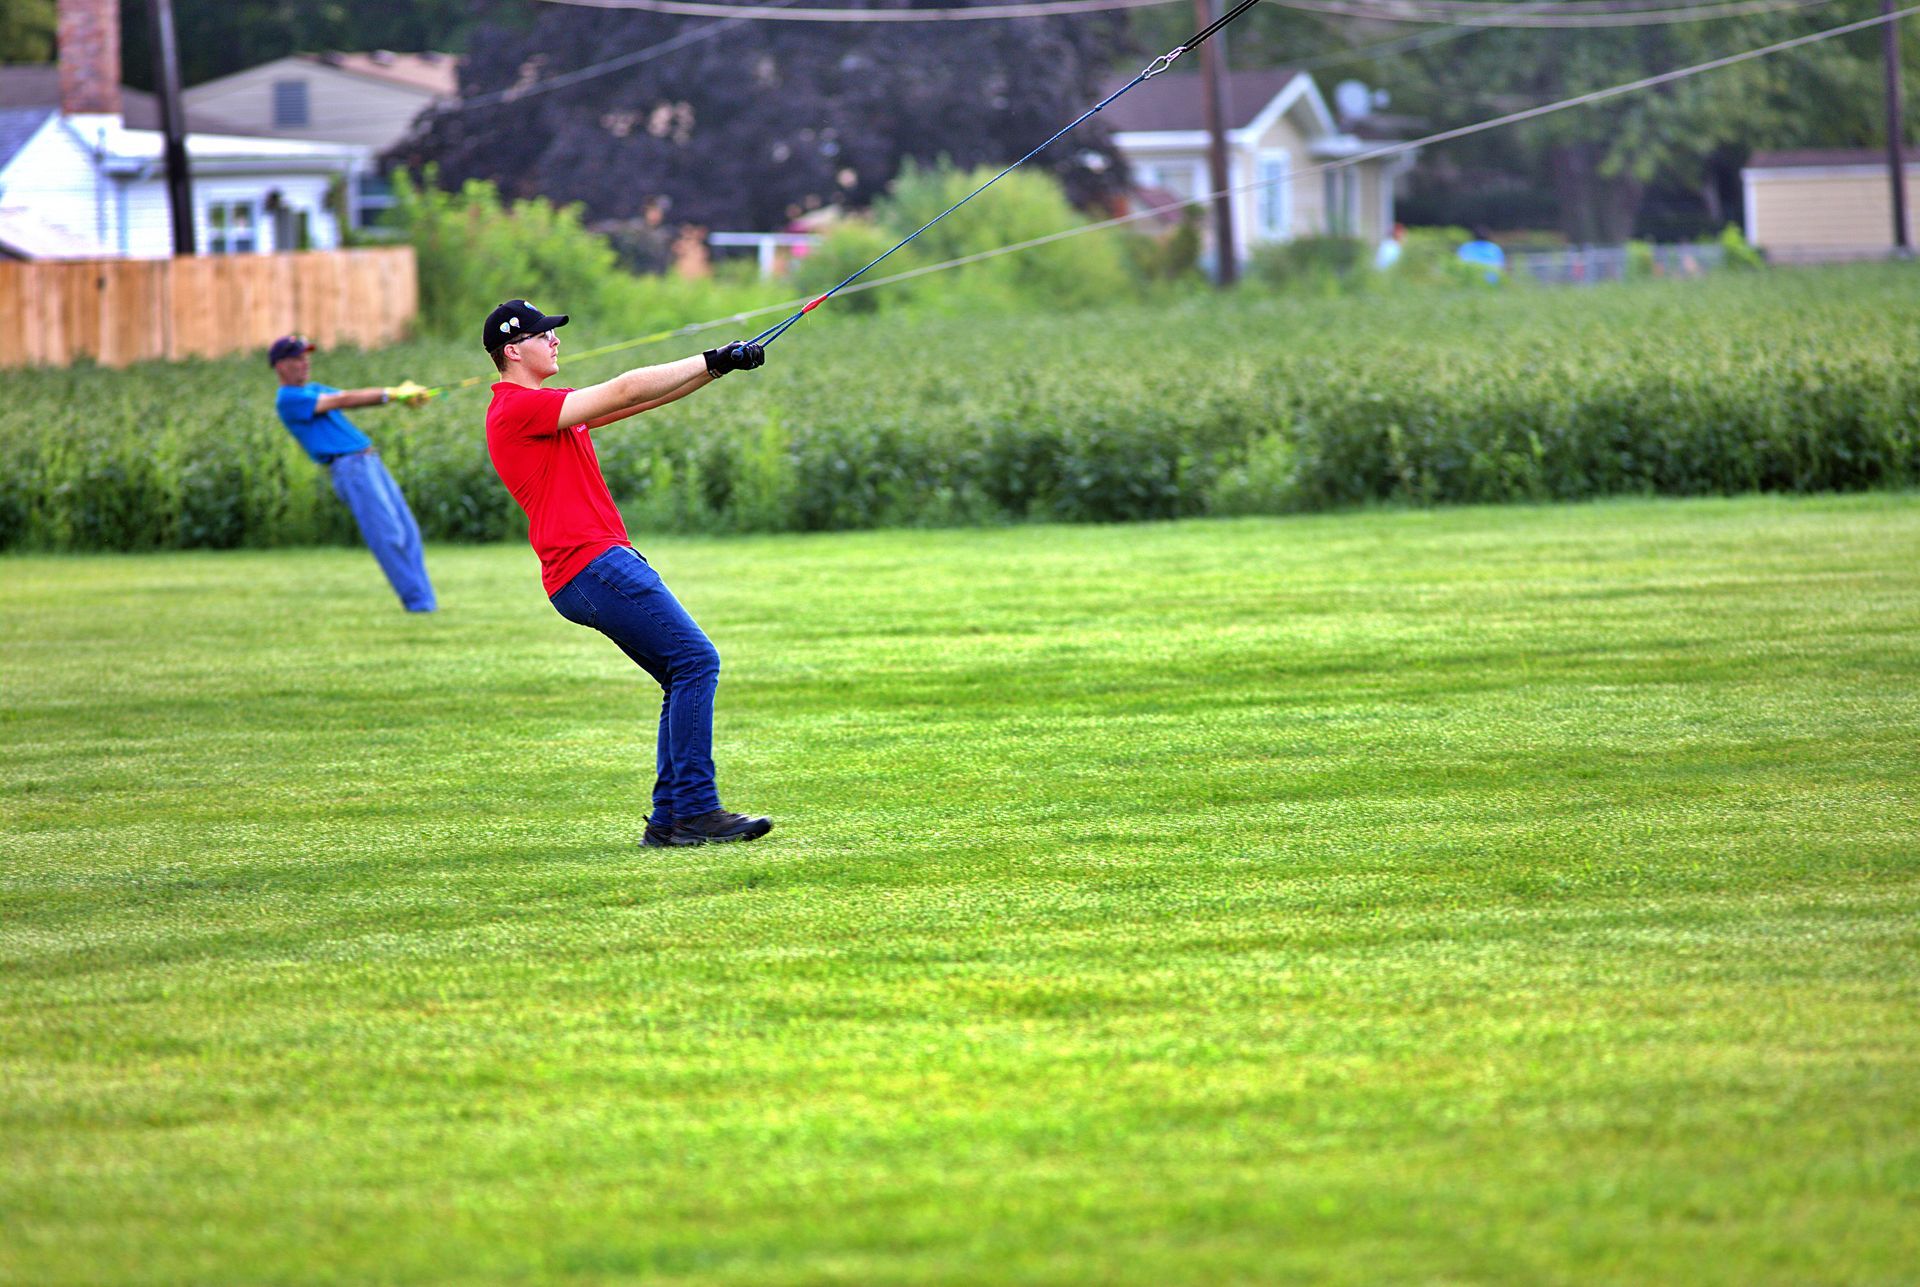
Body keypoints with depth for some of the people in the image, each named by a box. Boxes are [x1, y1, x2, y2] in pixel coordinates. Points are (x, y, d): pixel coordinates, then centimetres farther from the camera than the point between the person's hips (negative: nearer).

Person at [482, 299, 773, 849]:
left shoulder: (545, 407, 22)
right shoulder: (517, 408, -9)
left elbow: (642, 399, 18)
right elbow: (624, 393, -11)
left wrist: (718, 366, 8)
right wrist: (712, 362, -6)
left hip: (604, 565, 11)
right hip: (593, 563, -11)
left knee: (687, 679, 8)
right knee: (696, 661, -14)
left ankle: (668, 821, 4)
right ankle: (695, 811, -17)